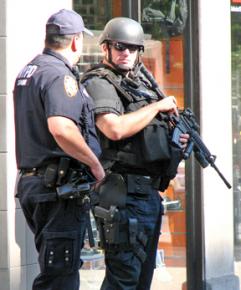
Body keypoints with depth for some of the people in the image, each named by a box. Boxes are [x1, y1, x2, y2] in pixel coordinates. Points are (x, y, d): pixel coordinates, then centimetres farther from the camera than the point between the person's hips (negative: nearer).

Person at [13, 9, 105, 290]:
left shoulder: (27, 72, 17)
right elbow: (61, 128, -29)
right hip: (61, 187, -10)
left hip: (31, 180, 10)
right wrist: (94, 163, -19)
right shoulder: (59, 75, -15)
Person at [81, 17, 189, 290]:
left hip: (149, 193, 9)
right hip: (124, 193, -9)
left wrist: (175, 139, 9)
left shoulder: (140, 83, 20)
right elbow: (115, 129, -25)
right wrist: (158, 106, -14)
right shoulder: (98, 83, -8)